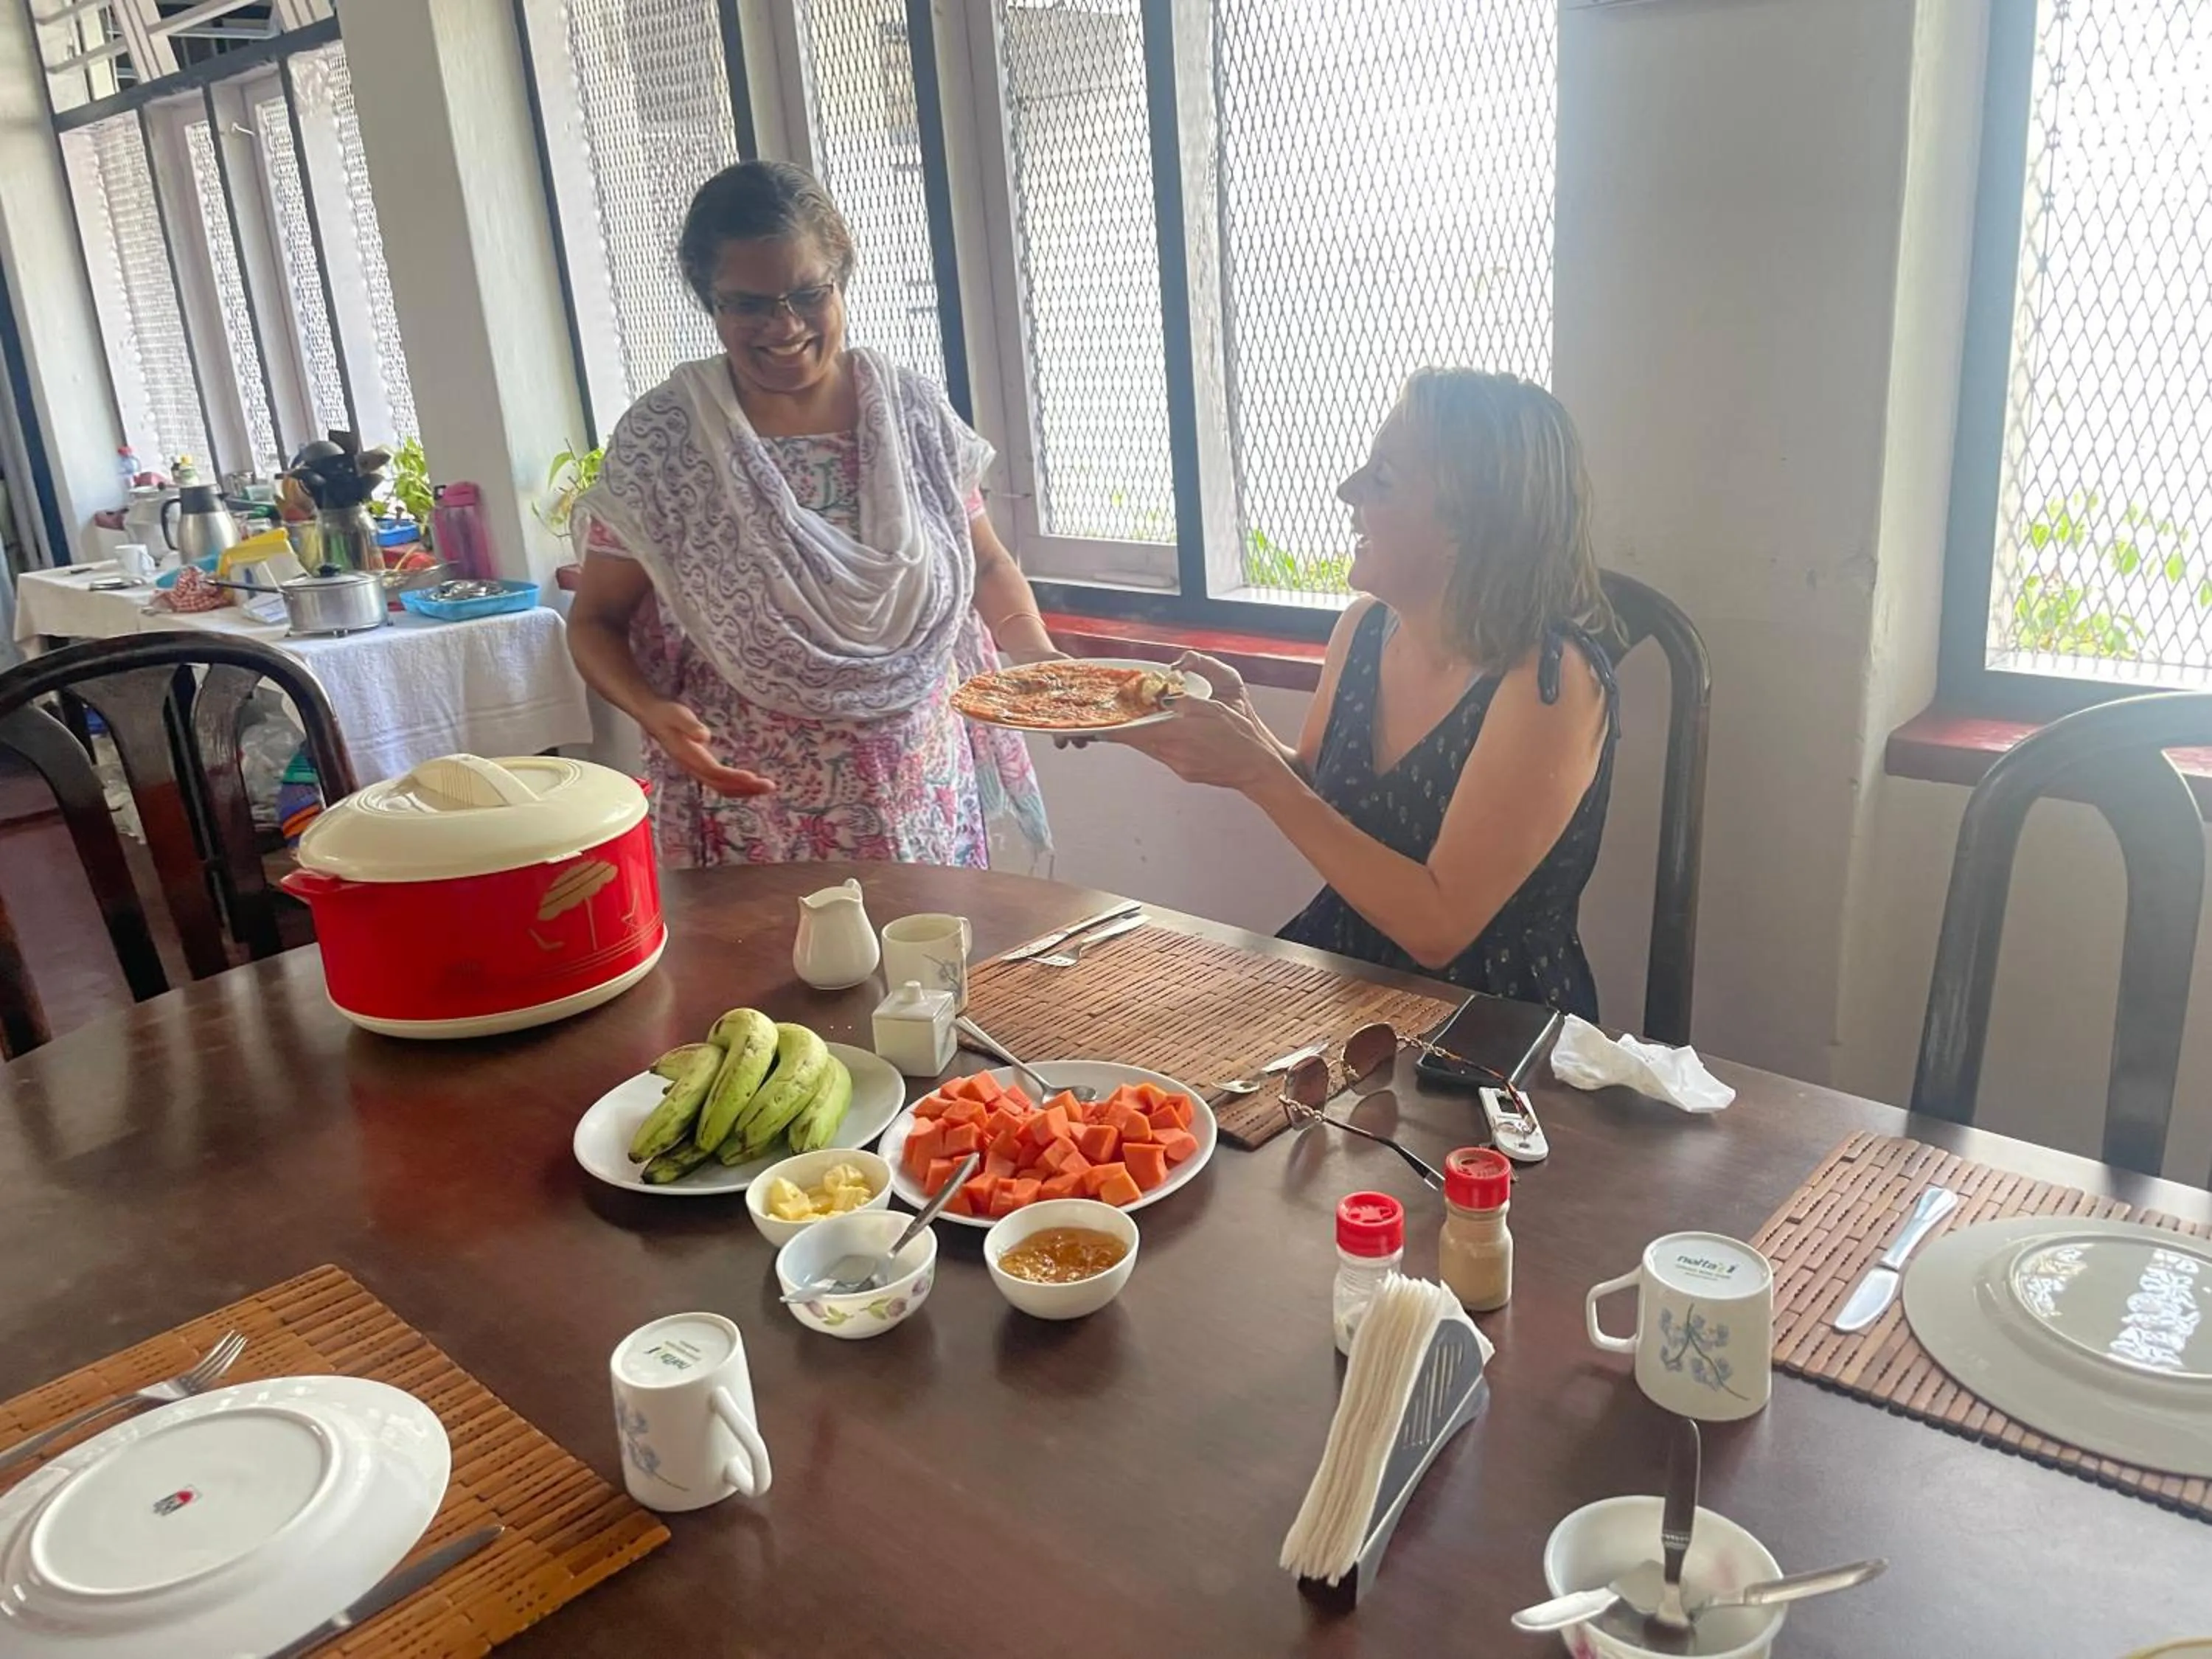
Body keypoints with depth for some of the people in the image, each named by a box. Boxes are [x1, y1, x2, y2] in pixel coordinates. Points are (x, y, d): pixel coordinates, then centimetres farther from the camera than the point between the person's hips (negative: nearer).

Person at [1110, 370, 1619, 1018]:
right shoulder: (1364, 626, -3)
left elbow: (1437, 929, -23)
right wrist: (1238, 720, -6)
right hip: (1341, 978, 6)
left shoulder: (1550, 681, -22)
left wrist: (1259, 773, -25)